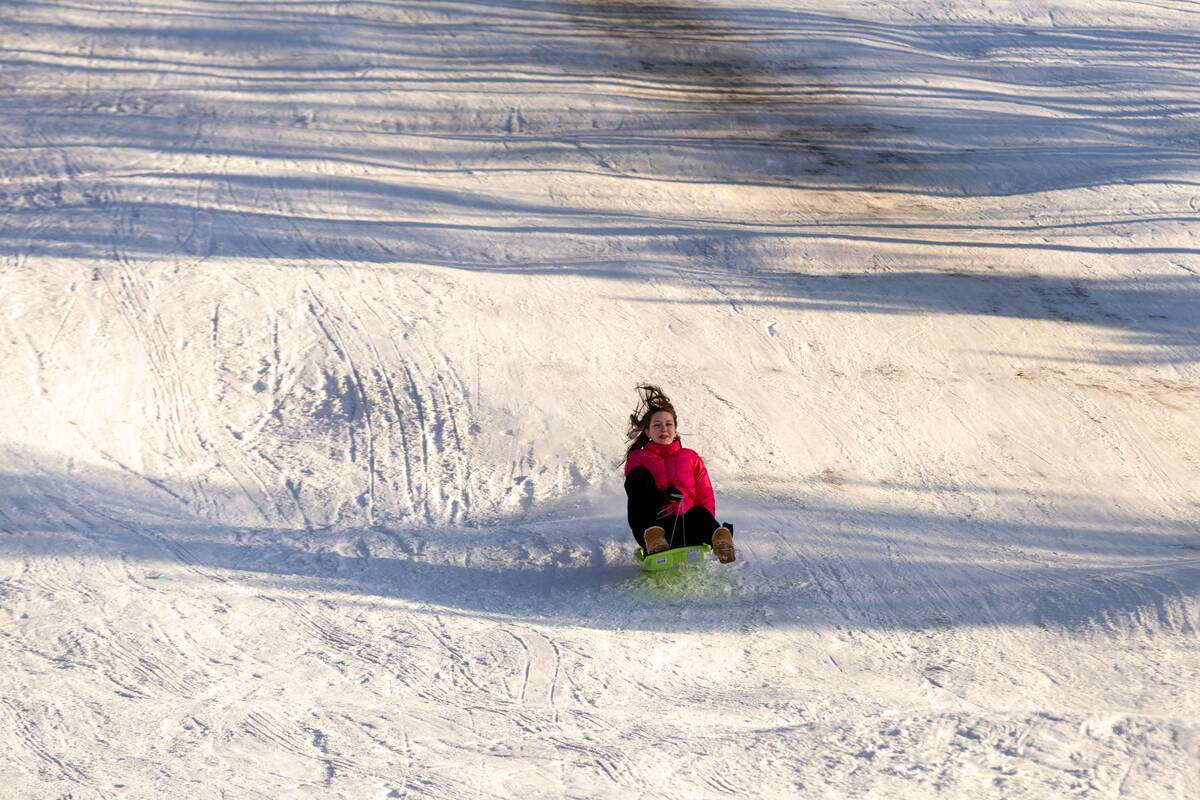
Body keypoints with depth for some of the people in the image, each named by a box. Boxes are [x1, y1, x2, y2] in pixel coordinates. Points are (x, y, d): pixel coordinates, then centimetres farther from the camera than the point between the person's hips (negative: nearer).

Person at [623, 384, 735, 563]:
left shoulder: (691, 458, 24)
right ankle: (652, 534, -39)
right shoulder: (638, 458, 20)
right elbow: (636, 484, 1)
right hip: (652, 524, -1)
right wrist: (666, 495, -18)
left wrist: (707, 527, -5)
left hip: (684, 526, 1)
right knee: (639, 475, -25)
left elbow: (706, 498, 16)